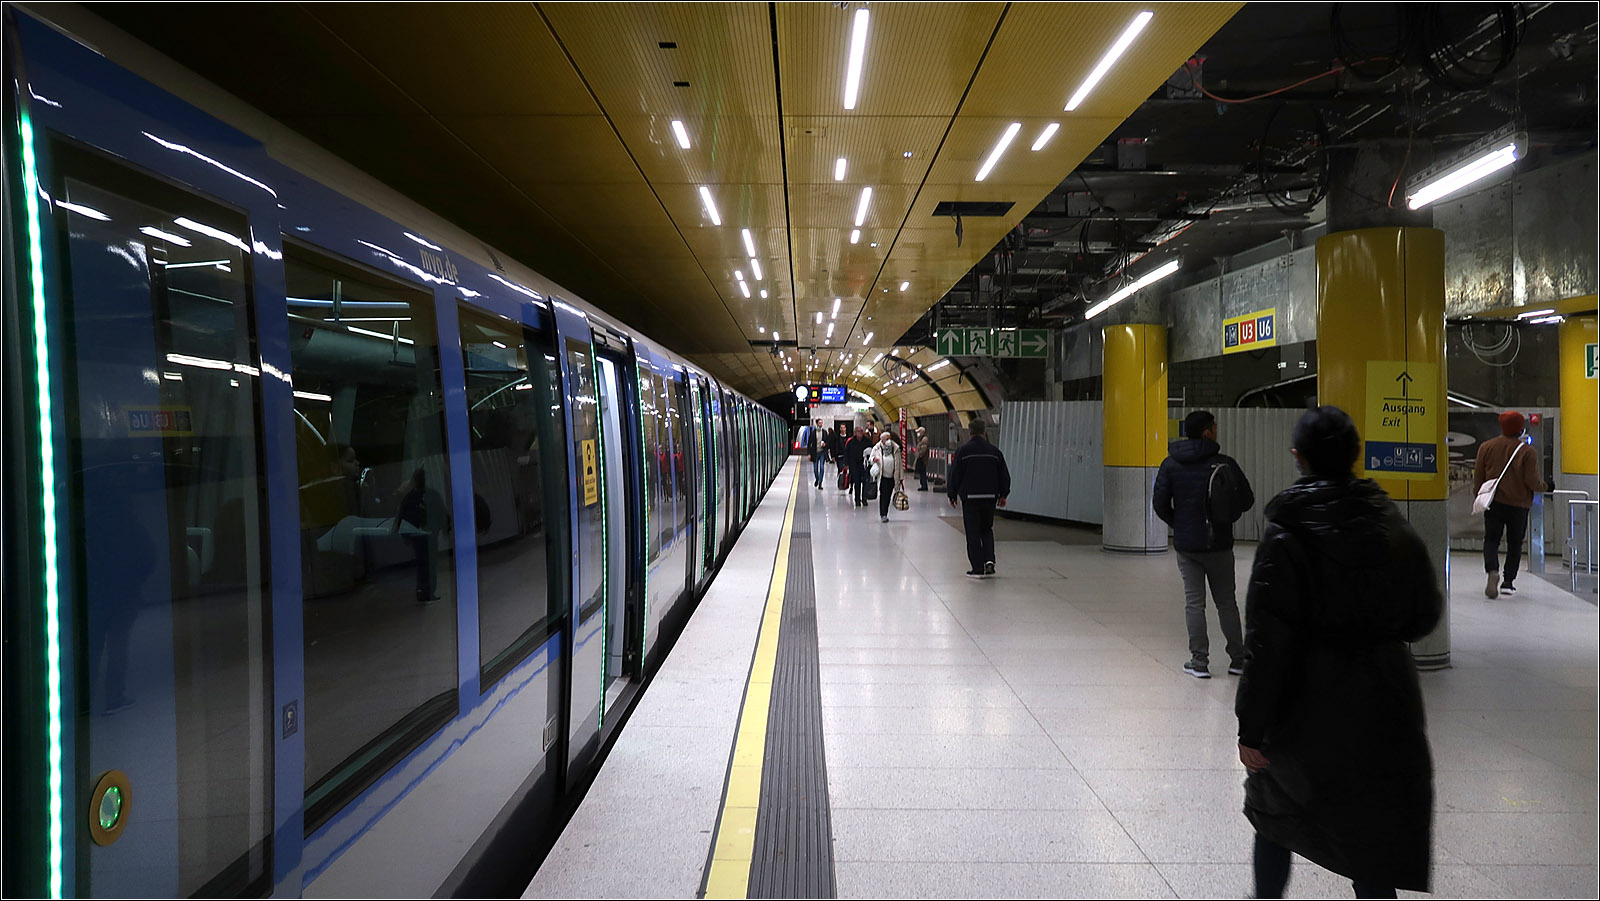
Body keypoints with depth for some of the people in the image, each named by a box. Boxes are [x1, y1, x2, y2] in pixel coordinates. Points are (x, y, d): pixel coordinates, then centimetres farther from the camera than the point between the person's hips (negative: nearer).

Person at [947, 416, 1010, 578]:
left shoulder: (962, 451, -6)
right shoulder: (994, 451, 3)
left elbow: (954, 475, -4)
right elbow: (1004, 476, 9)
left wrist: (952, 495, 7)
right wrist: (1003, 495, 20)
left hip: (970, 498, -3)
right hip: (990, 498, 3)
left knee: (973, 533, 2)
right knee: (986, 530, 18)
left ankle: (978, 569, 1)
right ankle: (989, 560, 1)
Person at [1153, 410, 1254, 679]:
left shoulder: (1171, 464, -3)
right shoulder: (1224, 463, -9)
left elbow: (1159, 503, -4)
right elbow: (1247, 499, -4)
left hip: (1186, 545, 1)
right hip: (1219, 544, -1)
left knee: (1194, 602, 6)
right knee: (1226, 602, 12)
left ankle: (1199, 662, 6)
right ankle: (1238, 659, 19)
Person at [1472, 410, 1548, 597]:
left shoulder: (1486, 447, -1)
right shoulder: (1528, 452, -8)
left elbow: (1478, 477, 4)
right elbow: (1532, 482, -9)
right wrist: (1546, 487, 11)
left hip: (1493, 503, 1)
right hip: (1519, 505, -1)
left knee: (1491, 539, 5)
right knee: (1515, 544, 11)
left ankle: (1492, 570, -21)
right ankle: (1508, 582, 11)